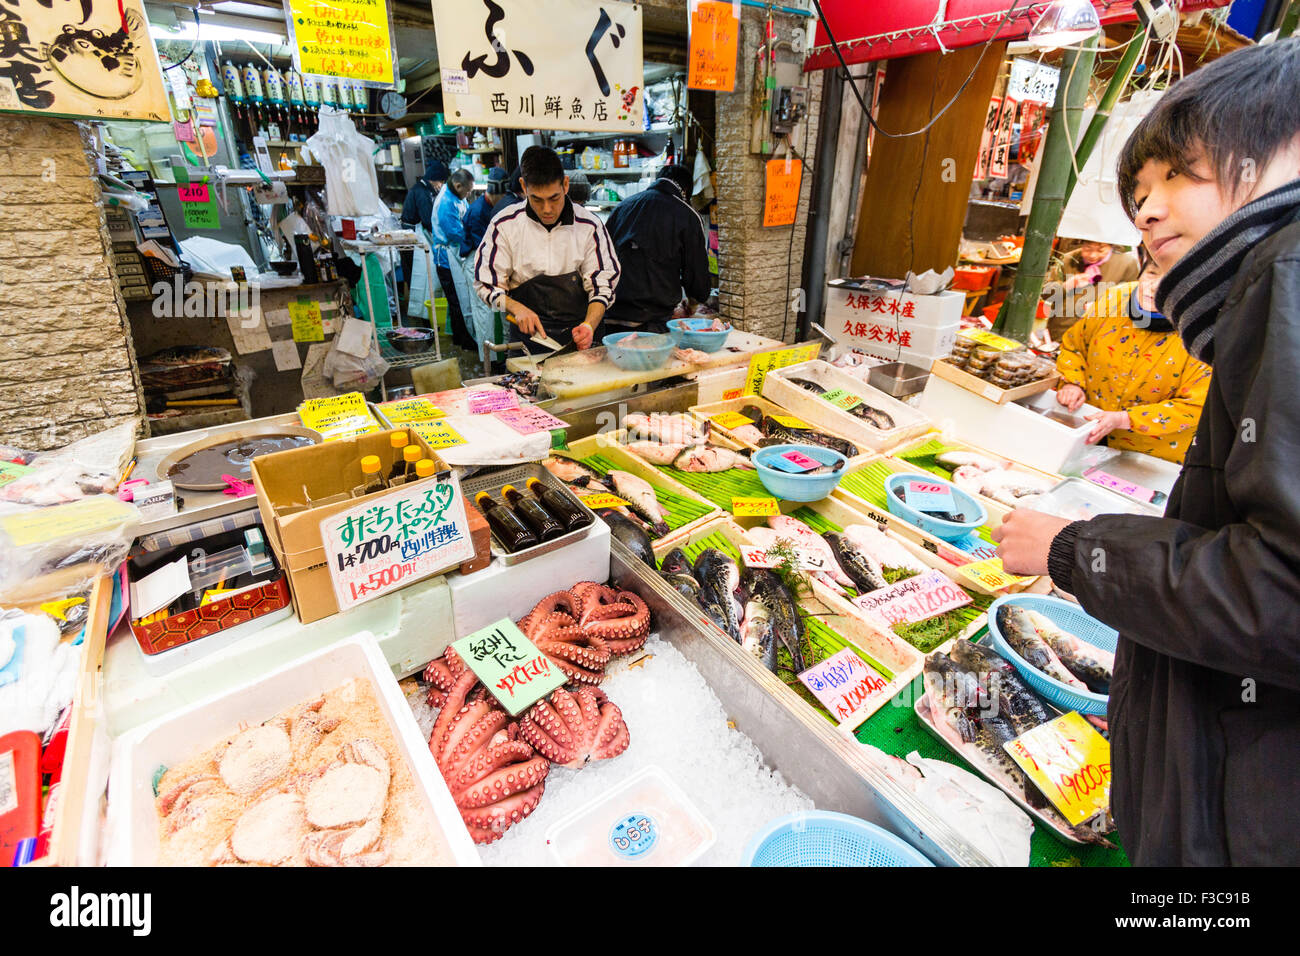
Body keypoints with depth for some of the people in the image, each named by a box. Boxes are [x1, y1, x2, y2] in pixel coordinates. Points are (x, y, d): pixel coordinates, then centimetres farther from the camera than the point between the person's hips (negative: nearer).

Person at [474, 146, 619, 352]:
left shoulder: (589, 226, 3)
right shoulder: (504, 226, 1)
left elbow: (602, 286, 6)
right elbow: (486, 284, 7)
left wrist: (589, 325, -13)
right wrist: (517, 309, -13)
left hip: (577, 337, 1)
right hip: (527, 336, 0)